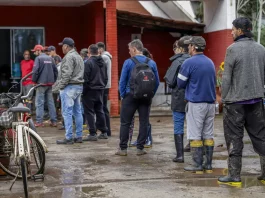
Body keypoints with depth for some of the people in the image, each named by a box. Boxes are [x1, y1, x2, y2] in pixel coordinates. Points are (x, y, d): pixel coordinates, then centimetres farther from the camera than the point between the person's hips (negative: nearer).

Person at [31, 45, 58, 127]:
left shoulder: (38, 58, -7)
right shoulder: (50, 58, 11)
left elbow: (35, 71, -16)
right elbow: (55, 70, 10)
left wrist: (34, 80, -4)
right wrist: (53, 80, 15)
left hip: (41, 83, -6)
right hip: (50, 83, 6)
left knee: (39, 103, -2)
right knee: (51, 102, 9)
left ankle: (39, 122, -5)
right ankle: (54, 121, 9)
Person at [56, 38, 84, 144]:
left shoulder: (69, 57, -13)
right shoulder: (78, 56, 18)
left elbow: (67, 73, -21)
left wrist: (61, 85, -12)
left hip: (70, 87, -10)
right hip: (79, 86, 10)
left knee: (67, 112, -7)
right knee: (77, 112, 11)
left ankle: (69, 138, -7)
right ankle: (79, 136, 15)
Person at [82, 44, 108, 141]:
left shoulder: (88, 62, -15)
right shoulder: (103, 63, 10)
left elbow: (85, 79, -16)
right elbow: (106, 78, 16)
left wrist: (84, 90, -7)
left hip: (90, 90, -7)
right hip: (100, 90, 7)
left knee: (89, 112, -2)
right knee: (100, 111, 15)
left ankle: (93, 134, -5)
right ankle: (104, 132, 18)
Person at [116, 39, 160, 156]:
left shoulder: (128, 62, -7)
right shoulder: (152, 63, 3)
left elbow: (122, 81, -5)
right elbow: (157, 82, 4)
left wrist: (122, 95, 5)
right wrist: (151, 94, 12)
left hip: (130, 97, -3)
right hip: (146, 98, 3)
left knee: (125, 123, 4)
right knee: (144, 123, 9)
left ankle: (123, 149, 5)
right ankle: (140, 148, 10)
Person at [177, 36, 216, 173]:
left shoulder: (189, 63, -9)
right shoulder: (210, 62, 11)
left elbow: (180, 84, -5)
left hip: (196, 104, -6)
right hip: (210, 102, 6)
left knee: (195, 136, 0)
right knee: (208, 135, 9)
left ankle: (198, 165, 1)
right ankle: (208, 165, 12)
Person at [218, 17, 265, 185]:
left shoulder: (233, 49, -11)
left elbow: (227, 77, -10)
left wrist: (224, 98, -2)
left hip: (235, 101, -5)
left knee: (234, 139, 2)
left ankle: (234, 175, 6)